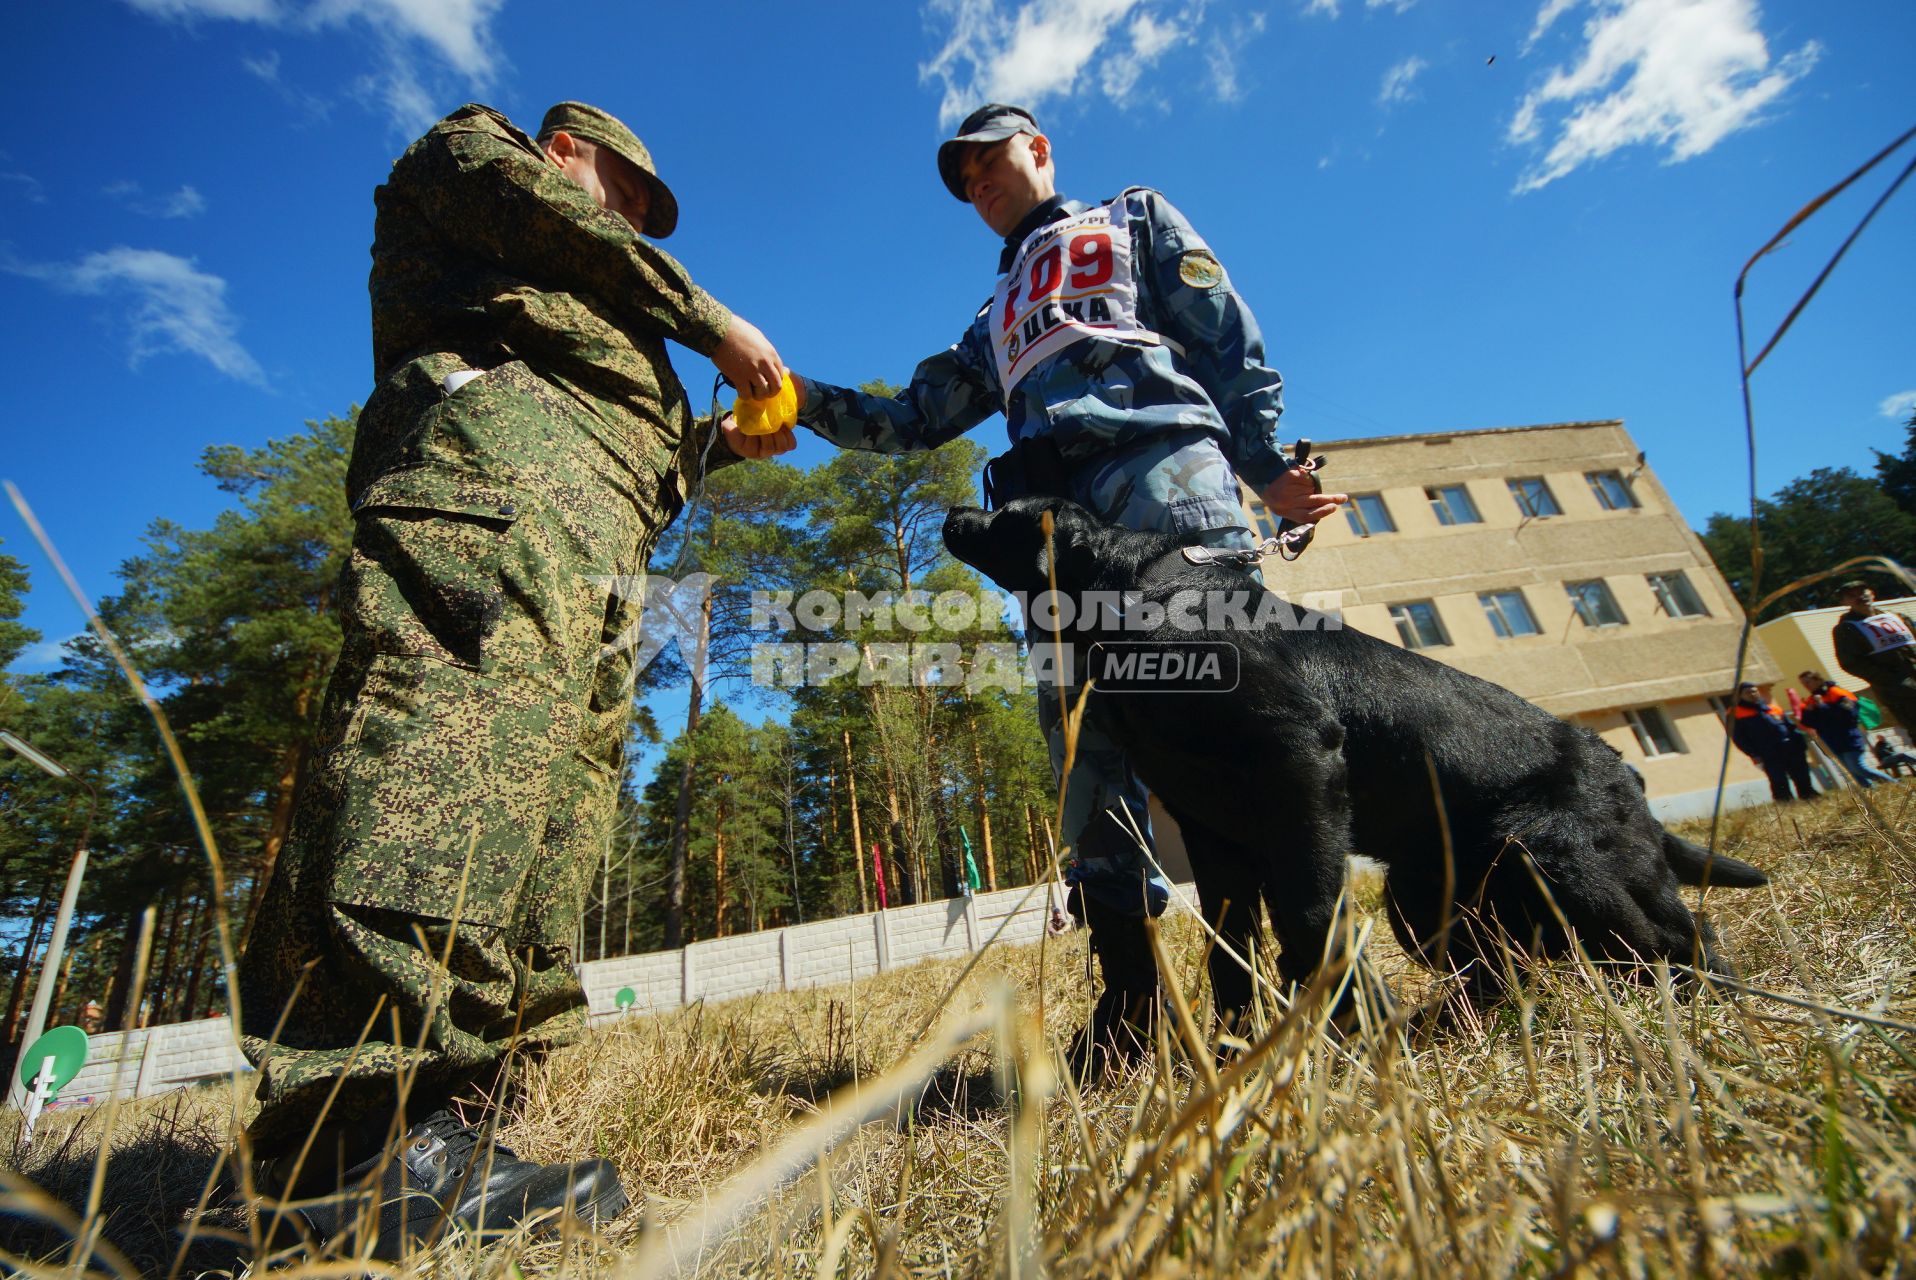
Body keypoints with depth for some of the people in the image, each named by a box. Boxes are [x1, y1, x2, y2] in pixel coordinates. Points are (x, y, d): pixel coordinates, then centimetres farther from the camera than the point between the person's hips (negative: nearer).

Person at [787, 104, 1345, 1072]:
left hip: (1165, 466, -3)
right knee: (1081, 729, -9)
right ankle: (1128, 984, -5)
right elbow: (912, 420, 28)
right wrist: (803, 398, 14)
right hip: (1051, 512, 4)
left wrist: (1266, 468, 1)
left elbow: (1232, 343, 15)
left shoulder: (1134, 220, 29)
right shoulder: (996, 323, 39)